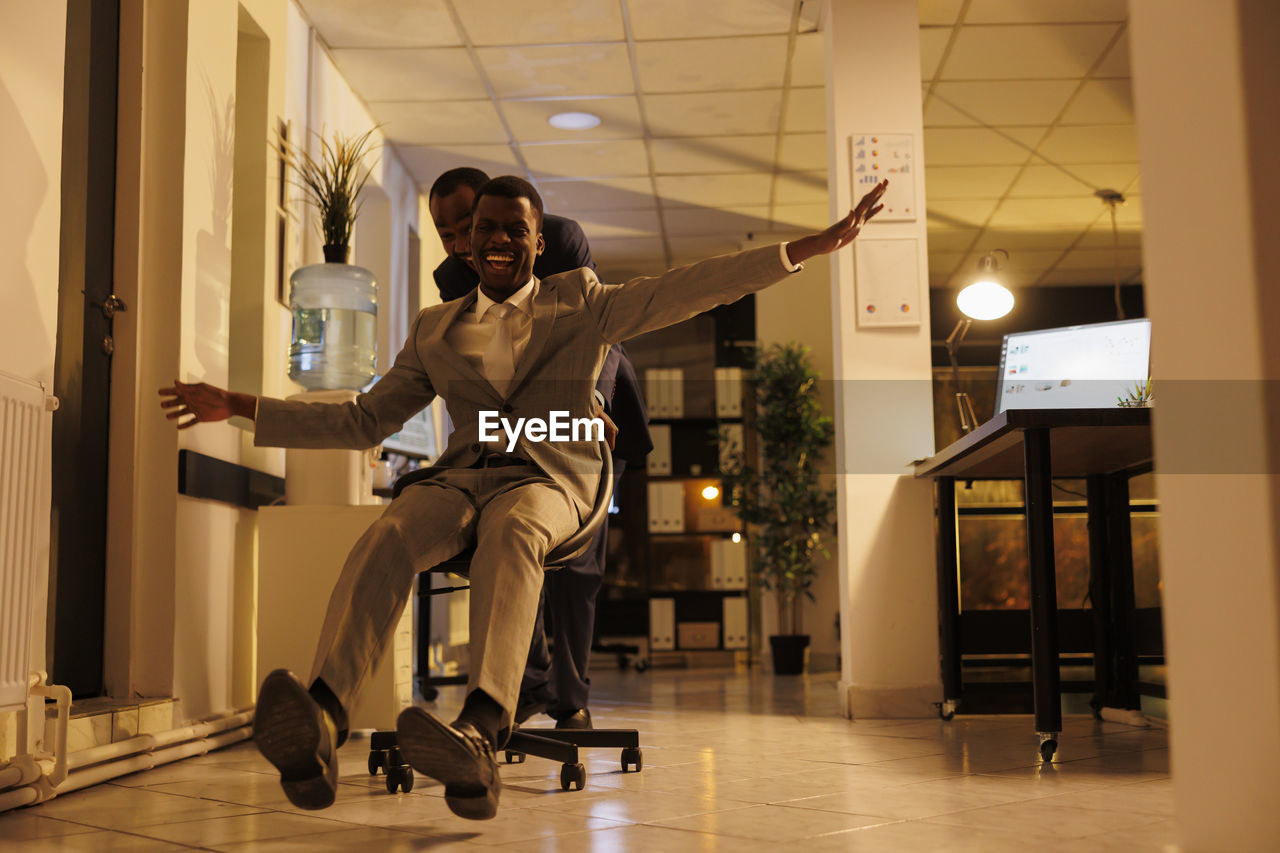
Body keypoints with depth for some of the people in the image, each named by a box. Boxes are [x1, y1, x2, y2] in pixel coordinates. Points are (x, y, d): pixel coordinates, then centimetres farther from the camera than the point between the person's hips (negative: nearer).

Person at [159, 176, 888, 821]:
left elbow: (683, 291, 5)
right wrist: (239, 408, 24)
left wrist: (815, 245, -7)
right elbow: (363, 421, 28)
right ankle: (317, 728, -56)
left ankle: (479, 735, -63)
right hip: (463, 476, 2)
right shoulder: (438, 329, 26)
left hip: (548, 482, -2)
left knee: (512, 533, -39)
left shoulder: (579, 303, 18)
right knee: (389, 534, -33)